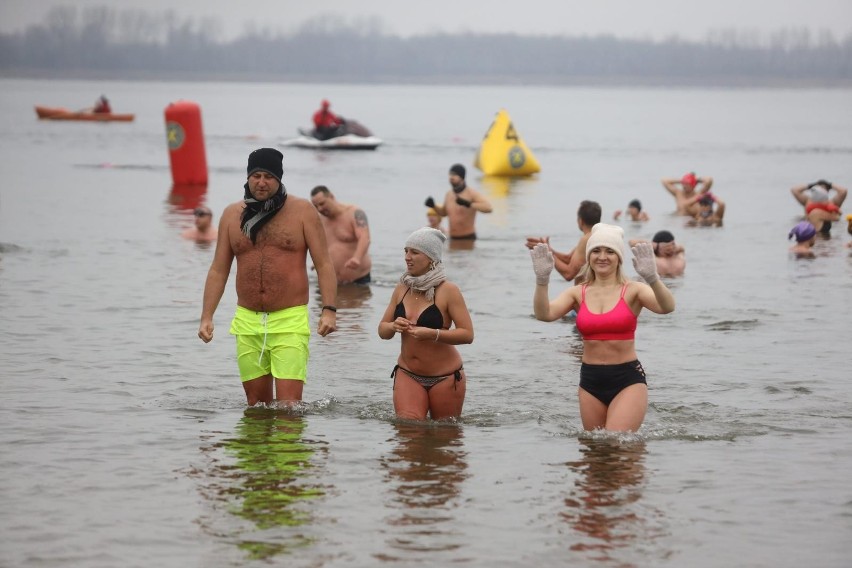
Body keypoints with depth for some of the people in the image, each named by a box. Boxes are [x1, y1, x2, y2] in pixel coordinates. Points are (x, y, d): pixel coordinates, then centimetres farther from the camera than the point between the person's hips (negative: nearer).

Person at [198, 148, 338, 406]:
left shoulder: (302, 210, 1)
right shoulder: (232, 214, 10)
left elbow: (324, 264, -1)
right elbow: (218, 270, 13)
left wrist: (329, 310, -13)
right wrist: (206, 317, 5)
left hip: (290, 320, -4)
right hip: (247, 321, 4)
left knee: (288, 405, -14)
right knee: (256, 404, 7)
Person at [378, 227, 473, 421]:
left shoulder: (448, 291, -11)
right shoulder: (402, 289, 6)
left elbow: (467, 334, -16)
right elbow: (382, 330, 11)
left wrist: (433, 334, -28)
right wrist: (394, 327, -12)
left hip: (445, 377, -4)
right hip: (407, 375, 4)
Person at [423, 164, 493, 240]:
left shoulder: (471, 193, -12)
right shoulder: (449, 194, 7)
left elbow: (488, 208, -27)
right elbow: (444, 212, 25)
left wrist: (468, 204, -36)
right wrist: (434, 206, 4)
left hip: (468, 238, -6)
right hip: (453, 239, 6)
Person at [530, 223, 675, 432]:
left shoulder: (632, 291, -4)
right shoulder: (578, 293, 6)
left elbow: (667, 307, -21)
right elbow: (544, 314, -9)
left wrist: (652, 279, -40)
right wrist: (542, 280, -26)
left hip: (628, 379, -4)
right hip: (590, 381, 4)